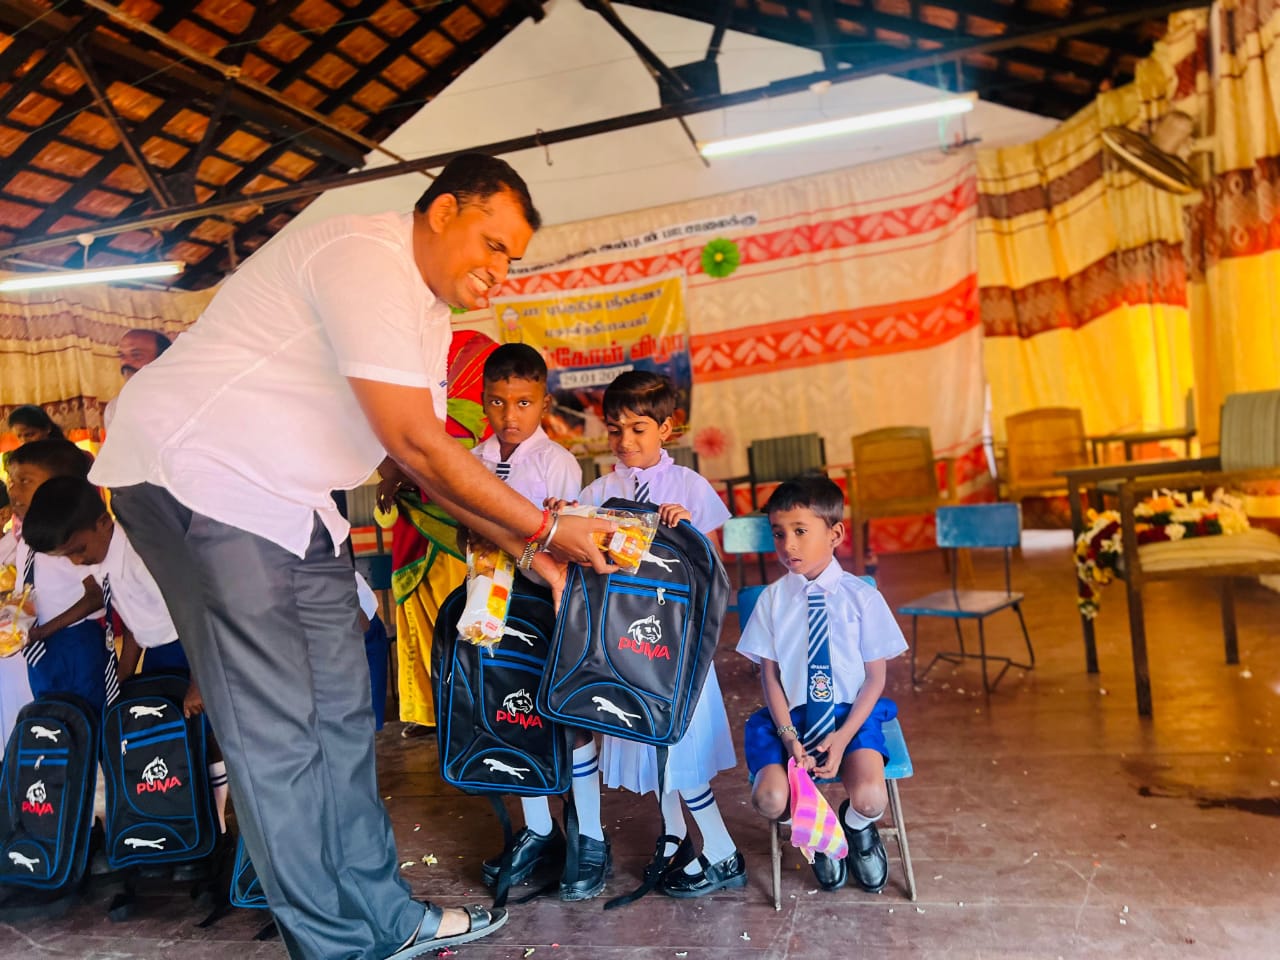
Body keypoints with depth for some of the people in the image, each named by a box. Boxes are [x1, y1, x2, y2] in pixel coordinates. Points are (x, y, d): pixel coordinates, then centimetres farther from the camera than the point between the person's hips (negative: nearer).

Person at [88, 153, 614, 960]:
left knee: (341, 711, 9)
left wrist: (525, 548, 2)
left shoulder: (428, 315, 12)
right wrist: (546, 528, -16)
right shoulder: (367, 257, -19)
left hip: (292, 502, 10)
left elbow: (425, 458, 10)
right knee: (275, 729, -5)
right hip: (197, 475, -9)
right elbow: (415, 444, -24)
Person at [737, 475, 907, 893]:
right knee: (770, 799, -22)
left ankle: (857, 829, 16)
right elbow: (770, 675, -1)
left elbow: (875, 678, -2)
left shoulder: (861, 596, -6)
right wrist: (790, 738, -14)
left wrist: (842, 738, -14)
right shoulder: (772, 598, -2)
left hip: (852, 714, -1)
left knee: (870, 800, -25)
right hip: (791, 717, 1)